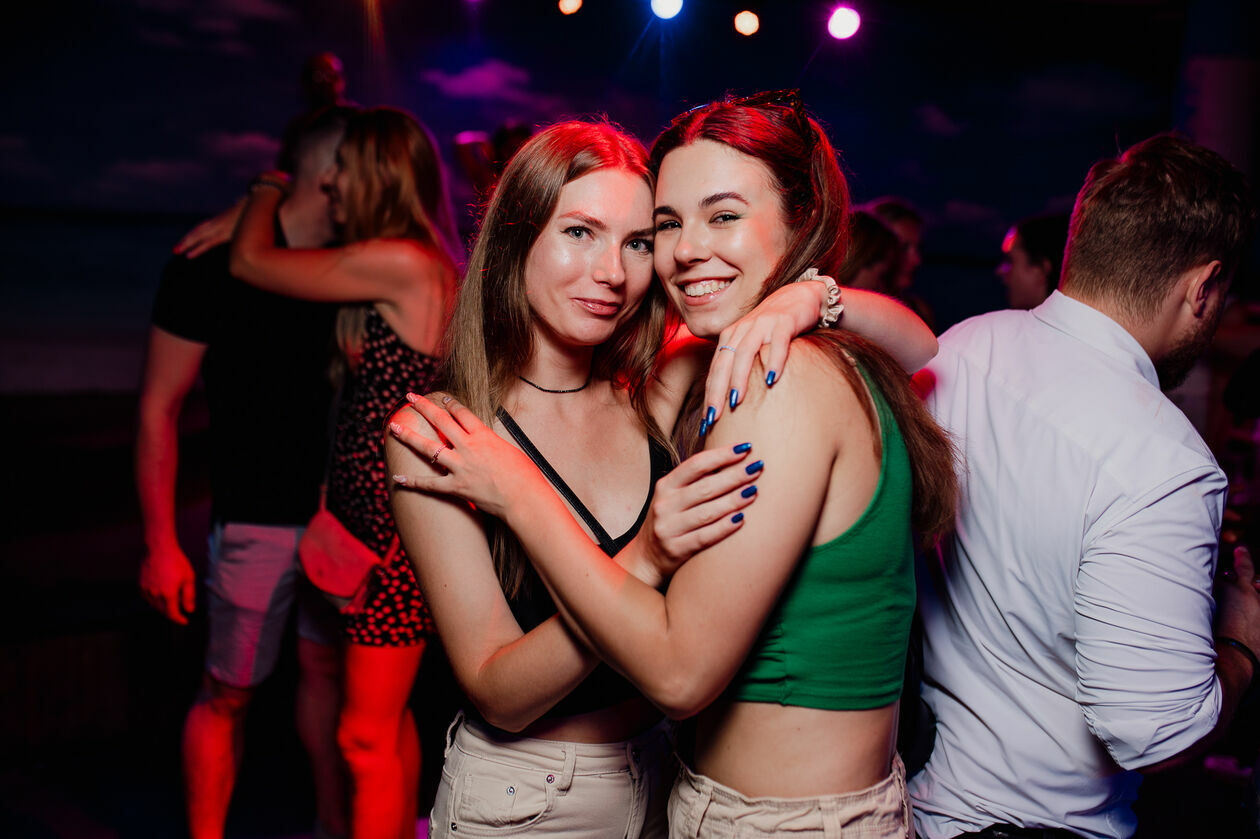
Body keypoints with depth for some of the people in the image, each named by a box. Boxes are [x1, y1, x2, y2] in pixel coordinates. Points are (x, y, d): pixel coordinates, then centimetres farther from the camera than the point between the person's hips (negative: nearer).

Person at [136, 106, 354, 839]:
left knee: (326, 668, 16)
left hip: (338, 510, 5)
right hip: (256, 517, -5)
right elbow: (160, 406, -7)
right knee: (228, 694, 3)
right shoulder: (215, 262, -10)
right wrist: (161, 544, -10)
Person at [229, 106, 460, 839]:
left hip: (398, 524, -10)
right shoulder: (421, 266, 13)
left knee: (368, 735, -2)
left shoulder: (402, 263, -15)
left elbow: (251, 261, -6)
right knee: (390, 718, 19)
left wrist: (270, 184, 12)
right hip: (379, 518, 10)